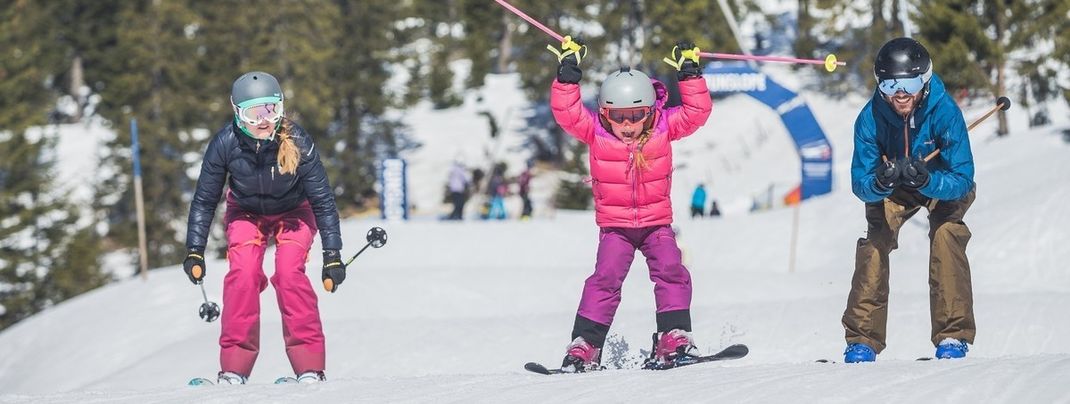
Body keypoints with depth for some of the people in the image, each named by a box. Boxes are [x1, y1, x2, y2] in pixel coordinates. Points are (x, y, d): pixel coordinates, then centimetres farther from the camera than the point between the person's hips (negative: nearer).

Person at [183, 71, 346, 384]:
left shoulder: (296, 141, -30)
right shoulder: (225, 144, -27)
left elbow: (323, 200, -20)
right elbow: (204, 200, -12)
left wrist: (332, 253, -21)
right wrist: (194, 250, -15)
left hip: (293, 213, -1)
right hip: (246, 214, 1)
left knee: (289, 272, -24)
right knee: (243, 273, -23)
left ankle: (309, 365, -18)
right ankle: (235, 365, -16)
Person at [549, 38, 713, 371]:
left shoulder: (663, 126, -5)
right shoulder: (595, 131, -7)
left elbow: (697, 111, -7)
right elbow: (566, 112, -15)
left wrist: (689, 73, -14)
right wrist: (568, 75, -23)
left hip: (657, 221, 1)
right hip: (615, 225, -1)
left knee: (670, 270, -16)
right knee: (606, 277, -14)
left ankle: (675, 338, -12)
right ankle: (584, 346, -15)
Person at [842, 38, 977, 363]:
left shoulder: (945, 113, -33)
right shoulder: (870, 118, -28)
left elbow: (962, 179, -32)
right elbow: (860, 183, -25)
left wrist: (926, 180, -52)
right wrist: (878, 183, -48)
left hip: (942, 181, -2)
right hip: (891, 189, 2)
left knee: (946, 234, -27)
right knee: (876, 239, -20)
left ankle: (954, 336, -24)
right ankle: (862, 339, -13)